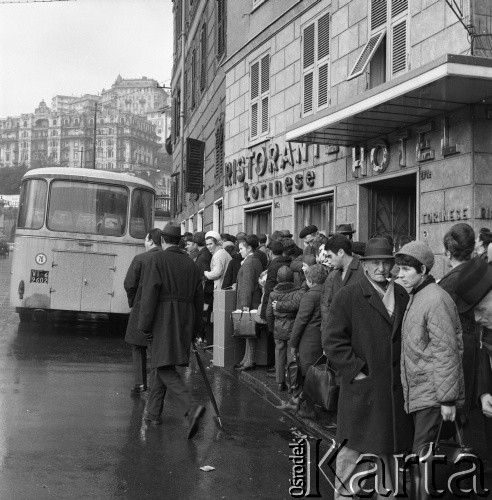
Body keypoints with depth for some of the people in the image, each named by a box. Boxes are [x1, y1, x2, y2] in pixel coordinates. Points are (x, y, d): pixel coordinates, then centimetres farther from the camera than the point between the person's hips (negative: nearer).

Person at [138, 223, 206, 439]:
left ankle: (191, 409, -26)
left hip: (164, 319, -6)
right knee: (162, 365, 18)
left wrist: (145, 326, -10)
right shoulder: (191, 264, 13)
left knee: (165, 368, -8)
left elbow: (150, 293, -12)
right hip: (185, 319, 6)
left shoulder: (156, 259, -4)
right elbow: (199, 298, 14)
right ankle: (153, 412, 25)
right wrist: (194, 329, 19)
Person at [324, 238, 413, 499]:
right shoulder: (348, 296, -7)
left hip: (395, 389, 5)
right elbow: (332, 340, -10)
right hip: (361, 387, -5)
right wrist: (355, 370, -14)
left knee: (389, 447, 16)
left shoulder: (403, 296, 8)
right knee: (353, 448, 4)